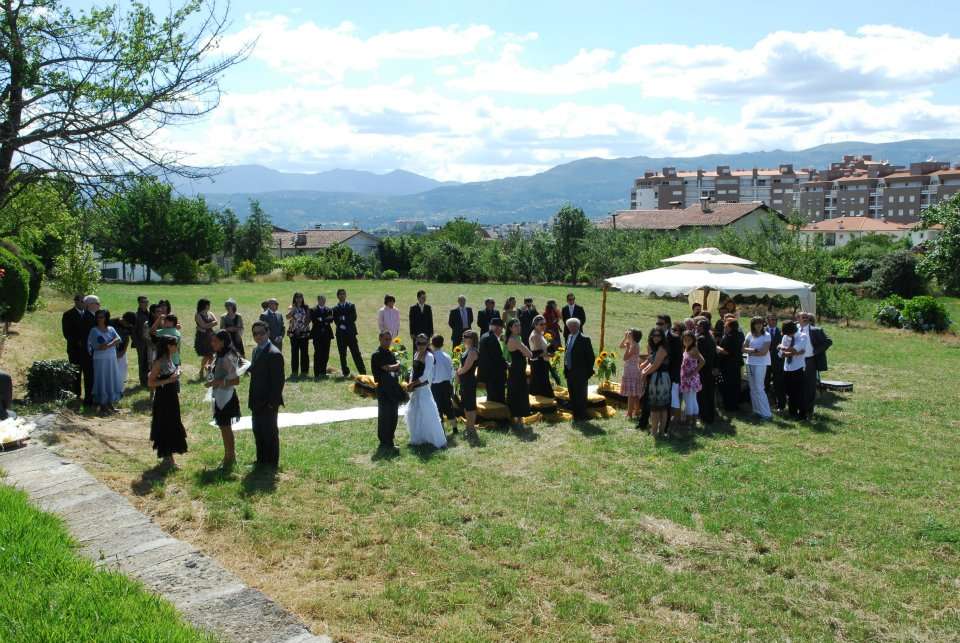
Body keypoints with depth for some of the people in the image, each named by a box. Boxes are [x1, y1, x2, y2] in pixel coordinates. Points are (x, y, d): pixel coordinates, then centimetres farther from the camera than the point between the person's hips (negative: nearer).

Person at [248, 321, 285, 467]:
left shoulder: (274, 354, -19)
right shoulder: (256, 350, 11)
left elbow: (278, 381, -20)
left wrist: (272, 402, -20)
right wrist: (249, 368, 1)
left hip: (268, 402, -9)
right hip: (257, 401, 9)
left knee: (270, 432, 3)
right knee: (258, 431, 18)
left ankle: (272, 463, 16)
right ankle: (261, 460, 32)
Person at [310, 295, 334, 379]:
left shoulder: (329, 310, 14)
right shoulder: (313, 310, 5)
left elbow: (331, 319, -1)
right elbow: (313, 320, -9)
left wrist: (321, 320, -14)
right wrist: (325, 321, -13)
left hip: (326, 334, 3)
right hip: (317, 334, -3)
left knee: (325, 354, 3)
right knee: (317, 354, -6)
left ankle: (323, 372, 12)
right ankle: (317, 374, -5)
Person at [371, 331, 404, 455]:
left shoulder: (392, 354, 14)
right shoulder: (377, 355, -10)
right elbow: (387, 368, -18)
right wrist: (398, 365, 0)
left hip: (394, 390, 7)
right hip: (383, 390, -7)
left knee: (393, 417, 10)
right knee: (384, 418, -2)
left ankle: (389, 443, 20)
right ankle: (384, 445, 6)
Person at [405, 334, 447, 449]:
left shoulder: (429, 356, -14)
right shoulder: (416, 354, 9)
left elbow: (425, 376, -18)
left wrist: (413, 384, -12)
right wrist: (410, 384, -2)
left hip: (423, 389, -8)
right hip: (415, 389, 8)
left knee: (429, 414, -8)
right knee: (414, 414, 16)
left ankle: (439, 441, -3)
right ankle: (418, 439, 31)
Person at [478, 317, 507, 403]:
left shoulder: (484, 336, 11)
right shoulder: (492, 339, -20)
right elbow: (498, 357, -22)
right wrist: (506, 365, -6)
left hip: (487, 372, 11)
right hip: (494, 374, -11)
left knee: (491, 397, 18)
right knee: (498, 399, -6)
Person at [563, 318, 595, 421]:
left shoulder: (584, 339, -12)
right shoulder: (569, 337, 11)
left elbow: (591, 356, -10)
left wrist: (589, 371, -11)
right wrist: (565, 368, 11)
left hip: (580, 373, -7)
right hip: (570, 372, 7)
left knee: (580, 395, 0)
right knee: (572, 395, 14)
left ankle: (582, 416, 9)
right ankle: (575, 415, 25)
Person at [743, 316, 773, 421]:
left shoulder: (766, 336, -6)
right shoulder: (750, 335, 8)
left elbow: (764, 352, -13)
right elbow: (743, 348, 4)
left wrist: (751, 352, -7)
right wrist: (752, 350, -13)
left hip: (760, 364, -5)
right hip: (750, 364, 5)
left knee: (759, 388, -10)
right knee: (753, 388, 8)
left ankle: (766, 413, -6)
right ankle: (757, 410, 17)